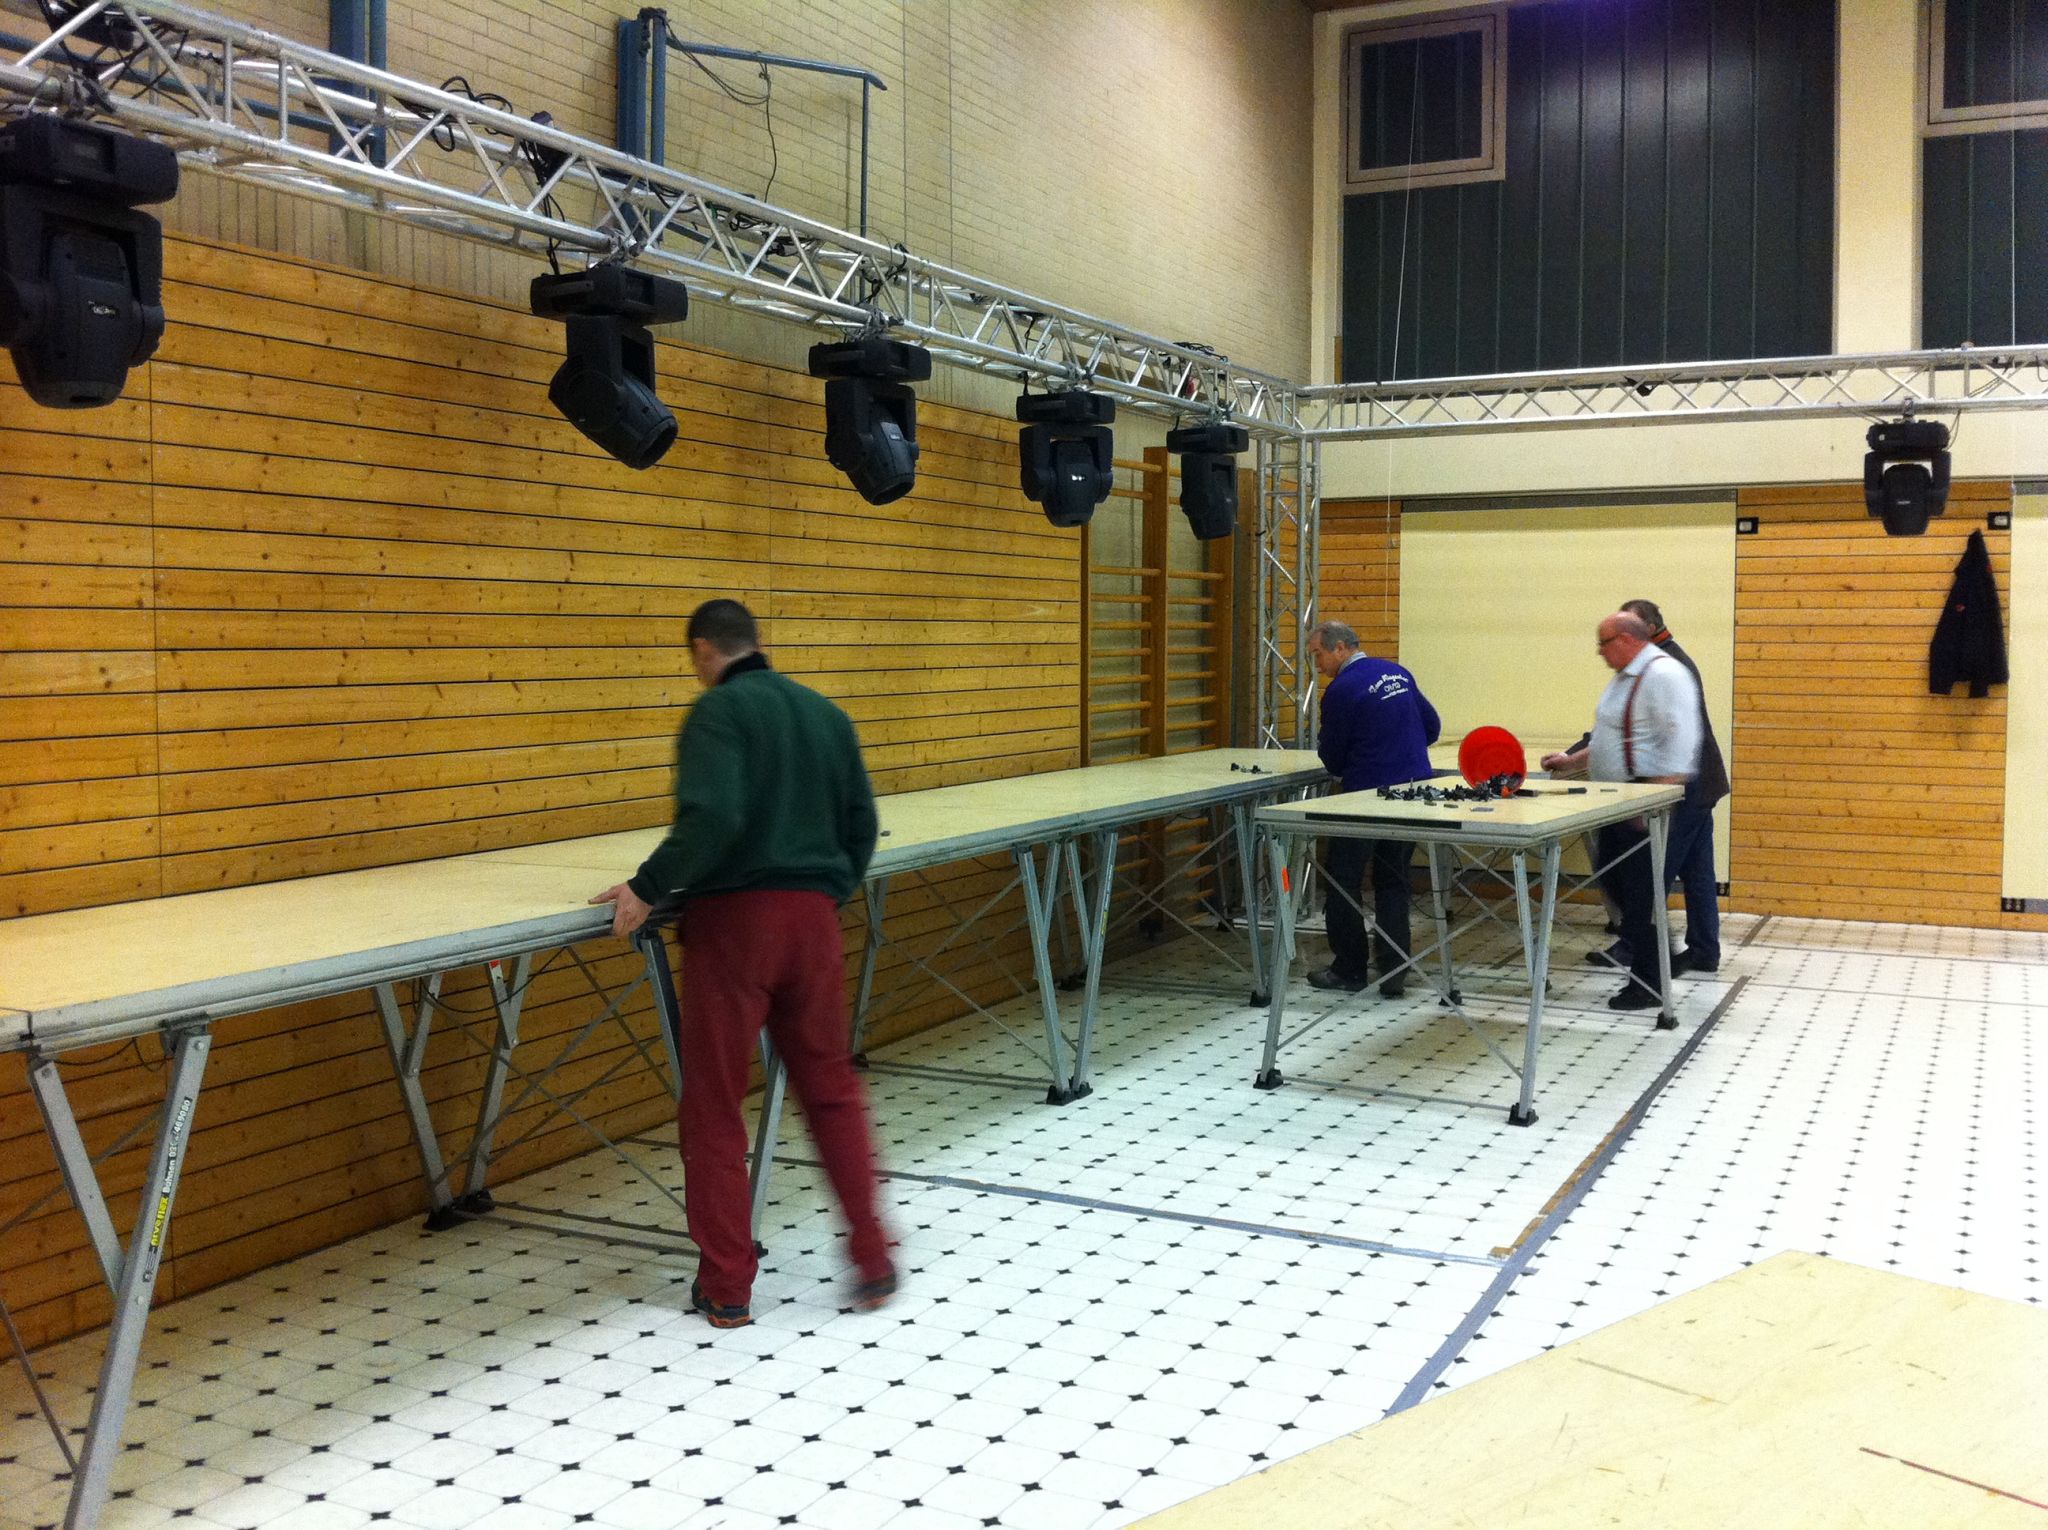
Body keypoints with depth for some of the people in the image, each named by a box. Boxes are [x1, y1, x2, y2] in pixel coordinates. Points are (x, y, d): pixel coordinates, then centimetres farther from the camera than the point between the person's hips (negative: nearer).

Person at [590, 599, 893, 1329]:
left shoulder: (718, 710, -7)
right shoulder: (825, 713, 13)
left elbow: (712, 816, -22)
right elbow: (861, 823, 14)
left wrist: (649, 888, -13)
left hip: (733, 916, -5)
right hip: (812, 914, 6)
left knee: (713, 1105, 6)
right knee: (831, 1090, 16)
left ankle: (725, 1288, 11)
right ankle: (873, 1264, 15)